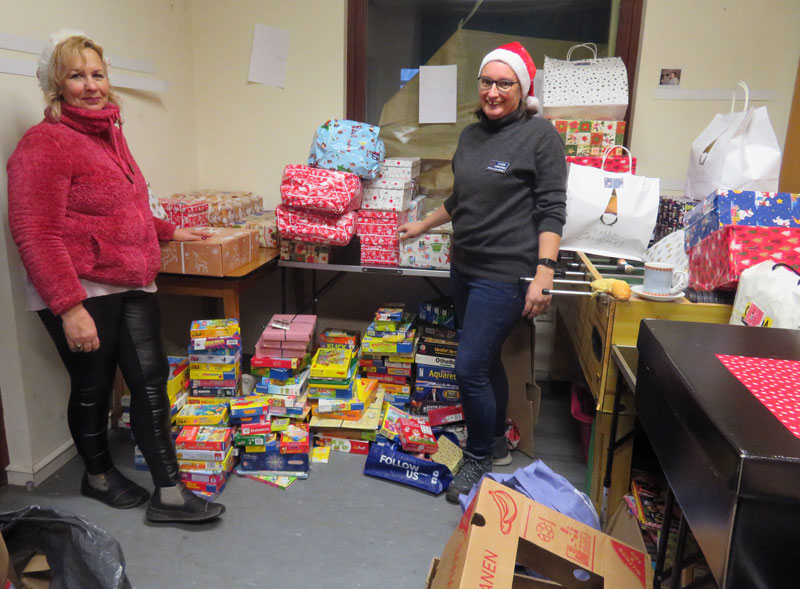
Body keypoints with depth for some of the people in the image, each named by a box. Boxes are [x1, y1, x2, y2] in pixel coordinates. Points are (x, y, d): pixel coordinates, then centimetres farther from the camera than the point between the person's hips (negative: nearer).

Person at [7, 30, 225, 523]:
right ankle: (98, 476, 35)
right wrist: (69, 307, -22)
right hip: (80, 293, -7)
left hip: (132, 285, 7)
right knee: (93, 388, 9)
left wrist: (168, 231, 28)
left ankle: (169, 494, 10)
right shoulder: (45, 144, -11)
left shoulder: (109, 134, 15)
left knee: (151, 380, 2)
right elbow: (36, 235, -17)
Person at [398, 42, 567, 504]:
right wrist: (422, 226, 29)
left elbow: (551, 210, -12)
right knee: (486, 361, 17)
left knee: (471, 369, -6)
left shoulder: (540, 135, -8)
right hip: (465, 267, 7)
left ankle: (479, 458, 17)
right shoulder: (471, 135, 13)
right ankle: (497, 443, 35)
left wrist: (544, 274, -19)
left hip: (505, 274, -7)